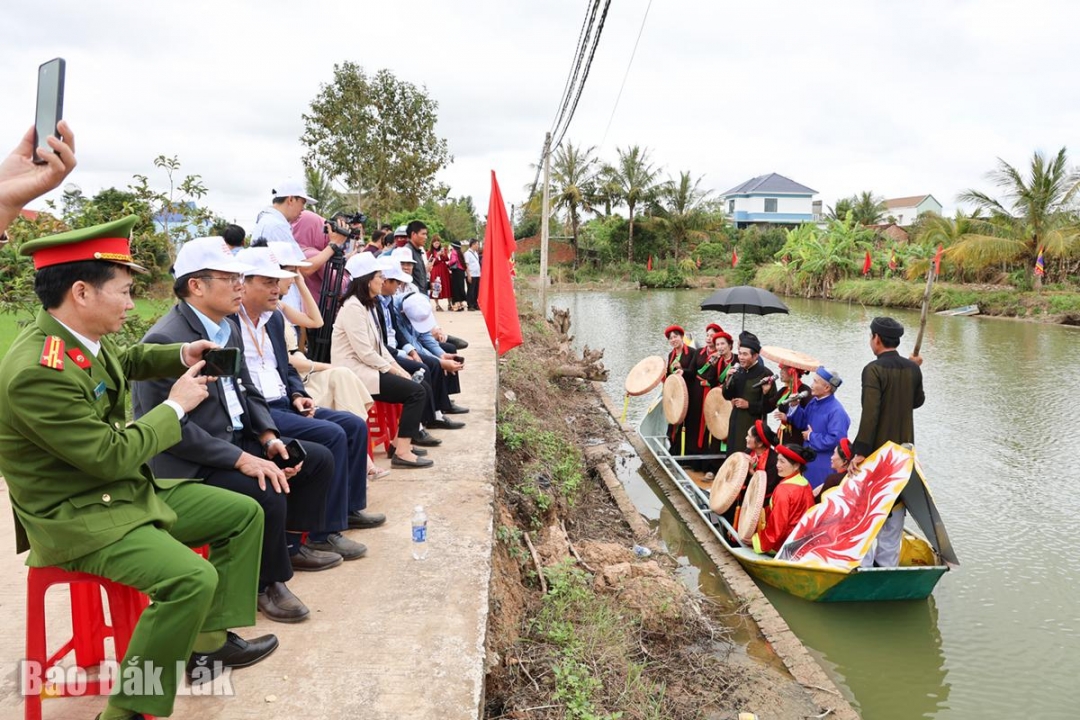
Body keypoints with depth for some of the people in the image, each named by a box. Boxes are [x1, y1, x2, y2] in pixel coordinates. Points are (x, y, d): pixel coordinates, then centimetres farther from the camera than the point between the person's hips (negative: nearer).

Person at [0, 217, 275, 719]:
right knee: (192, 579, -29)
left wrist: (180, 356, 6)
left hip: (130, 489, 10)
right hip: (77, 517, -10)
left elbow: (123, 362, 23)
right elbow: (111, 456, -26)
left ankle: (209, 642, 17)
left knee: (244, 513, 8)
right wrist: (175, 405, -14)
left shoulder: (79, 334, -1)